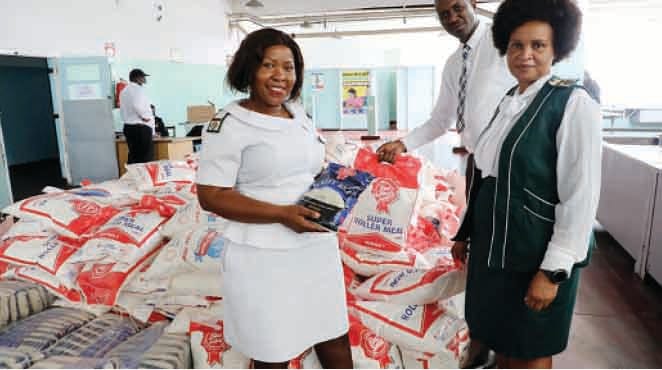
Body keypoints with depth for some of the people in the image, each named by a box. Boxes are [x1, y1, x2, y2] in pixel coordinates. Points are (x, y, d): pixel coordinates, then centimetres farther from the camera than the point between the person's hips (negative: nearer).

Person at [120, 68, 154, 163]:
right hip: (141, 128, -9)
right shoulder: (138, 89, -10)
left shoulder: (124, 91, 16)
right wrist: (145, 116, -11)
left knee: (133, 157, 11)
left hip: (128, 126, 9)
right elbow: (138, 106, -25)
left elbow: (122, 110, 17)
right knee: (146, 158, -7)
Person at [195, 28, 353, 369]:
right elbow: (211, 196, -15)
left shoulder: (299, 113, 9)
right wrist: (281, 214, -23)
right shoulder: (230, 123, -12)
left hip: (317, 246, 7)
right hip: (264, 257, -6)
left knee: (336, 338, 18)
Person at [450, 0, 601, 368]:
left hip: (536, 253, -6)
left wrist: (553, 270, -18)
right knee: (500, 338, 21)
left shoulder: (574, 104, -14)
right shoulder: (508, 101, 6)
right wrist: (465, 232, 14)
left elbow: (581, 197, -17)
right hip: (494, 244, 6)